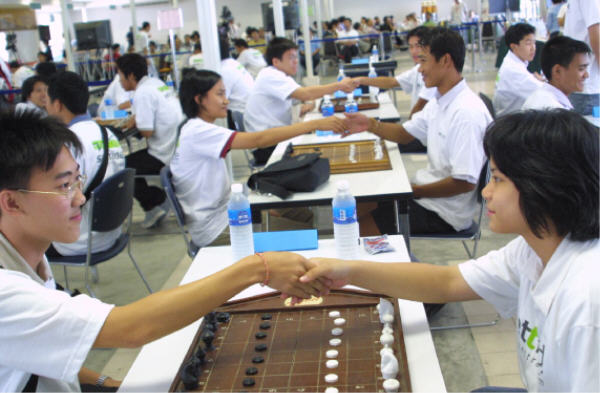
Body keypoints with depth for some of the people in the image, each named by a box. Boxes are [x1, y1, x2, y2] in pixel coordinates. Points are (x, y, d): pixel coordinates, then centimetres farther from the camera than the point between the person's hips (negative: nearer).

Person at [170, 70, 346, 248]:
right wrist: (315, 124, -29)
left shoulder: (198, 129, 11)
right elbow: (258, 139, -29)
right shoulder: (197, 132, -21)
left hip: (223, 211, 9)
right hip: (213, 230, -9)